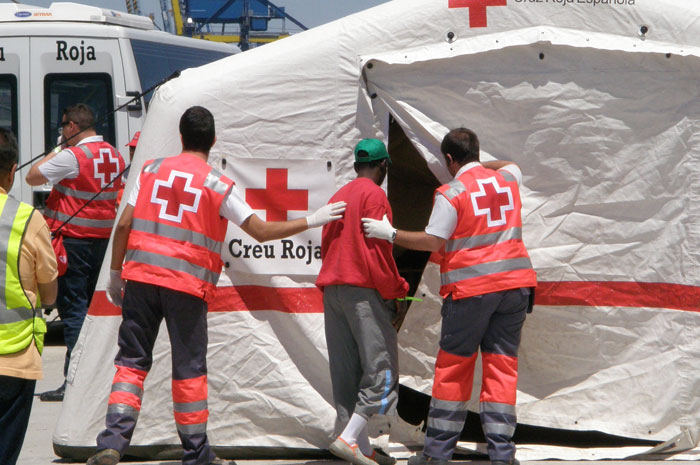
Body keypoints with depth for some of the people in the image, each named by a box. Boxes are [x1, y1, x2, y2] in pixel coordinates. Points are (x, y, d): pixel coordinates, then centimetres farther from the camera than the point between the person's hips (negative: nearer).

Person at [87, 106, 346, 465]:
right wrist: (311, 222, 11)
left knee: (132, 360, 7)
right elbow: (261, 232, 0)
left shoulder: (152, 171, 7)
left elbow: (123, 225, 4)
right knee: (189, 368, 7)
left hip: (141, 277, 2)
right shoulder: (218, 186, -2)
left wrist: (115, 274, 13)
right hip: (187, 286, -2)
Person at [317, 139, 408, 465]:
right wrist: (395, 292, -7)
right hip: (363, 290, -8)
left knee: (347, 371, 7)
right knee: (381, 367, -6)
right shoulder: (374, 195, -7)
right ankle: (349, 438, -18)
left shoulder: (338, 196, 18)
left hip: (332, 289, 9)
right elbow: (378, 248, -13)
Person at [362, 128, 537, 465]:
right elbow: (512, 166, 36)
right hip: (514, 283, 5)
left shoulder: (451, 193, -7)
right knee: (502, 365, 5)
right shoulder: (507, 179, 10)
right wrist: (478, 165, 34)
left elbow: (433, 242, -9)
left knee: (453, 365, 5)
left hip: (471, 288, -5)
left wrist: (391, 234, 0)